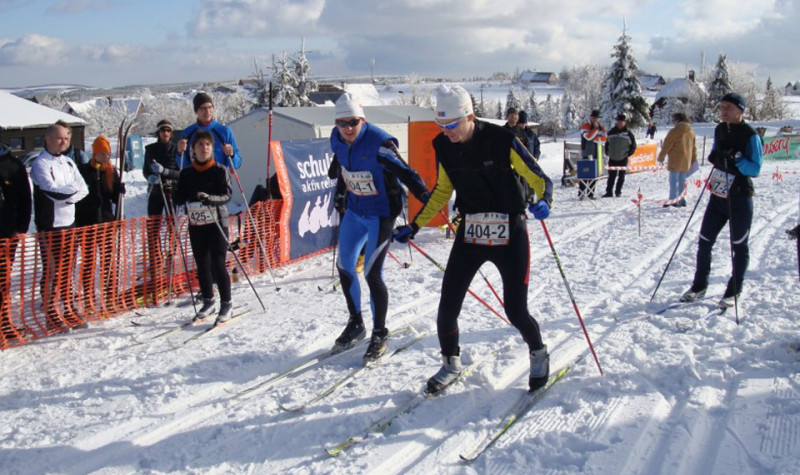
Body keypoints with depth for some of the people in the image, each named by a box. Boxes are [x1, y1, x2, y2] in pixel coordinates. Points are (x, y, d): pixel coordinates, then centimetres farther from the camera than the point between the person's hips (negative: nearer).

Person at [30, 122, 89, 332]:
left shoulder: (68, 162, 13)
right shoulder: (40, 163, -8)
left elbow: (83, 189, 4)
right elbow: (52, 191, -21)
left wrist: (68, 195, -14)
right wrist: (73, 188, -6)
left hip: (69, 222, 7)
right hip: (50, 225, -7)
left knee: (67, 269, 12)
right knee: (51, 272, -2)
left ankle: (68, 311, 21)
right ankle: (52, 316, 4)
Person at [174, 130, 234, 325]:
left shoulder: (219, 170, -2)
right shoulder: (186, 174, 8)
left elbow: (227, 195, -11)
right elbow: (179, 198, 12)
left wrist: (211, 198, -28)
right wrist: (172, 194, -9)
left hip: (216, 223, -4)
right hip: (196, 225, 4)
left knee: (218, 264, -6)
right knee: (202, 265, 8)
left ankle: (226, 305, 4)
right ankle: (208, 301, 23)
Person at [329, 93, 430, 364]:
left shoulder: (378, 143, -25)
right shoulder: (337, 139, -4)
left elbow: (405, 173, -25)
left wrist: (427, 198, -35)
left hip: (380, 214, -7)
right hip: (354, 210, 7)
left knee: (372, 274, -9)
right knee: (344, 266, 12)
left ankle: (380, 335, 9)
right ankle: (356, 324, 32)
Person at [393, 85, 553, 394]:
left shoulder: (502, 141, -17)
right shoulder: (444, 147, -2)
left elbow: (539, 179, -11)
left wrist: (543, 201, -34)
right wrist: (415, 226, 11)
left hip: (510, 235, -4)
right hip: (469, 233, 4)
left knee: (516, 312, -1)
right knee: (448, 307, 0)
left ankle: (538, 354, 31)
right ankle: (451, 363, 26)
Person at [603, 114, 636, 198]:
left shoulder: (628, 133, -1)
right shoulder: (611, 132, 6)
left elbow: (633, 146, 3)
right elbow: (607, 143, 17)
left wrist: (628, 153, -6)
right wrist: (607, 152, 6)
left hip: (623, 159, -2)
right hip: (612, 158, 2)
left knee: (621, 176, 6)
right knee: (611, 176, 4)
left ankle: (618, 191, 14)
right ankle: (609, 192, 8)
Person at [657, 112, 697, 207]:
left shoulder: (674, 131, -12)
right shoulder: (691, 132, 10)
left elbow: (666, 146, -10)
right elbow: (693, 147, 17)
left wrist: (661, 157, 0)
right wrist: (693, 159, 26)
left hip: (675, 161, -7)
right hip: (686, 162, 7)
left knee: (673, 181, -3)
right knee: (682, 181, 13)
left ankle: (673, 200, -6)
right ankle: (681, 200, 16)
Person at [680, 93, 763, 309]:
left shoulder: (751, 135, -13)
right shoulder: (719, 130, 7)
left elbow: (755, 169, -16)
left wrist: (735, 158, -29)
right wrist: (714, 156, 0)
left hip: (740, 199, -6)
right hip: (717, 196, 6)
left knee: (739, 246, 6)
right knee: (704, 241, 9)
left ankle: (734, 292, 18)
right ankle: (699, 286, 22)